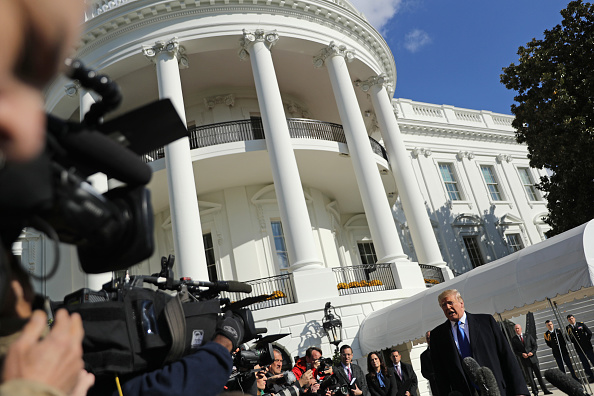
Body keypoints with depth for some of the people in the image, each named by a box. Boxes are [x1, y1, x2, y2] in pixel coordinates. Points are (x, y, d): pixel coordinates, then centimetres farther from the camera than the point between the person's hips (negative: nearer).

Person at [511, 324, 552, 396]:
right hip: (525, 360, -1)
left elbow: (535, 345, 6)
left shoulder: (528, 336, 6)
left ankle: (545, 390, 11)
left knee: (539, 374, 4)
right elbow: (515, 351, 2)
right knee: (530, 377, -1)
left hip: (533, 358, 1)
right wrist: (521, 354, -15)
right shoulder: (514, 339, 2)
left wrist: (532, 352, -11)